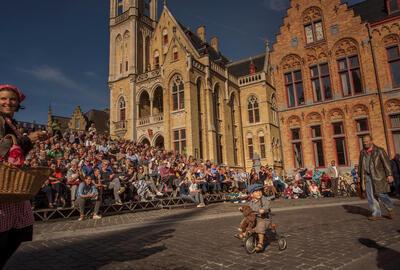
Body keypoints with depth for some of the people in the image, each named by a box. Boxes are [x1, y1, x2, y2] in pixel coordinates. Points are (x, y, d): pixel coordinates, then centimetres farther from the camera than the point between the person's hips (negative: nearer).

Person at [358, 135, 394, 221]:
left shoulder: (379, 150, -1)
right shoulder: (362, 152, 12)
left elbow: (386, 162, -6)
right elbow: (360, 165, 17)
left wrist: (389, 175, -13)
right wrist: (360, 176, 15)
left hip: (378, 175, -4)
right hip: (367, 176, 4)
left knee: (380, 194, -5)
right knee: (371, 196, 1)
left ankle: (390, 208, 22)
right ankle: (376, 214, 9)